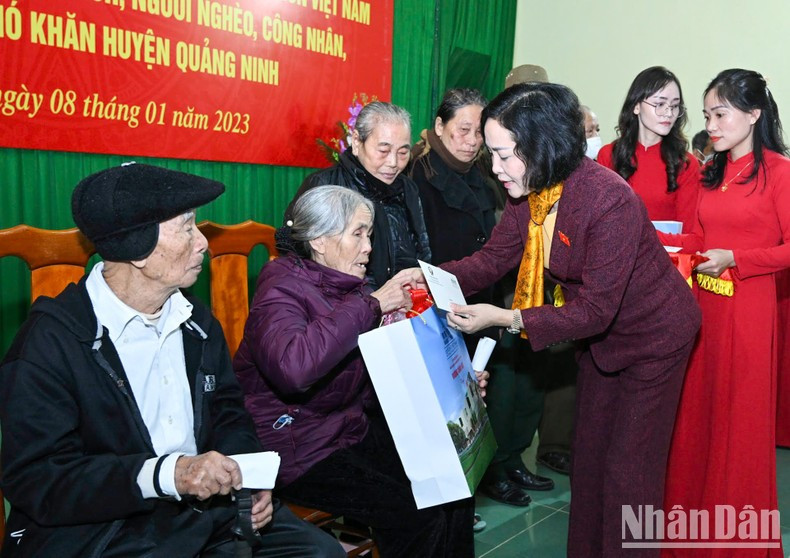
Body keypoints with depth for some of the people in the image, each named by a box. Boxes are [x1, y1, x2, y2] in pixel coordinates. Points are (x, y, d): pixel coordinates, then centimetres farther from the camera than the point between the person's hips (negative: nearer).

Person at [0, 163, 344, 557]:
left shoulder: (198, 322, 8)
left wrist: (245, 478, -5)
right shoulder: (51, 338, -12)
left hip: (208, 506, 7)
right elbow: (34, 478, -18)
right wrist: (167, 474, -29)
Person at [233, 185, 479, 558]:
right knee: (416, 514, -17)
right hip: (298, 448, -8)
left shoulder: (348, 288, 8)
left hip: (354, 427, 8)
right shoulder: (283, 289, -16)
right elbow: (292, 366, -39)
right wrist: (371, 305, -31)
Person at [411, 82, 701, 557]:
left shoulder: (610, 201, -34)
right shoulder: (530, 191, -13)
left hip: (654, 335, -7)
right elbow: (494, 258, -7)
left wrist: (507, 319, -37)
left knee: (629, 469, 4)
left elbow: (595, 311, -31)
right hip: (601, 335, 7)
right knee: (588, 454, 17)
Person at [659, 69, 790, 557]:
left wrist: (734, 258, -18)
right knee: (697, 415, 11)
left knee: (741, 424, 5)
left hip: (748, 309, -6)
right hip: (703, 306, 6)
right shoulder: (714, 172, 13)